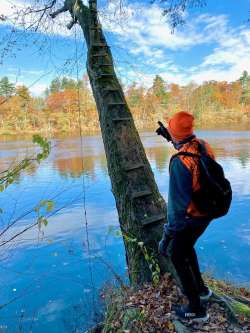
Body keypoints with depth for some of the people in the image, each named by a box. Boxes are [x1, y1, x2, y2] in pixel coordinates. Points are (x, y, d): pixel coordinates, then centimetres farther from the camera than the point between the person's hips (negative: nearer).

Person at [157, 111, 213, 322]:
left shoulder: (180, 161, -30)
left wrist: (167, 235, -22)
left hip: (191, 217, -8)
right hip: (208, 212, 8)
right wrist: (170, 138, 20)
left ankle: (197, 309, 25)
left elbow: (179, 203, -30)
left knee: (178, 257, 12)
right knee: (187, 247, 30)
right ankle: (201, 289, 44)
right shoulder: (205, 146, -7)